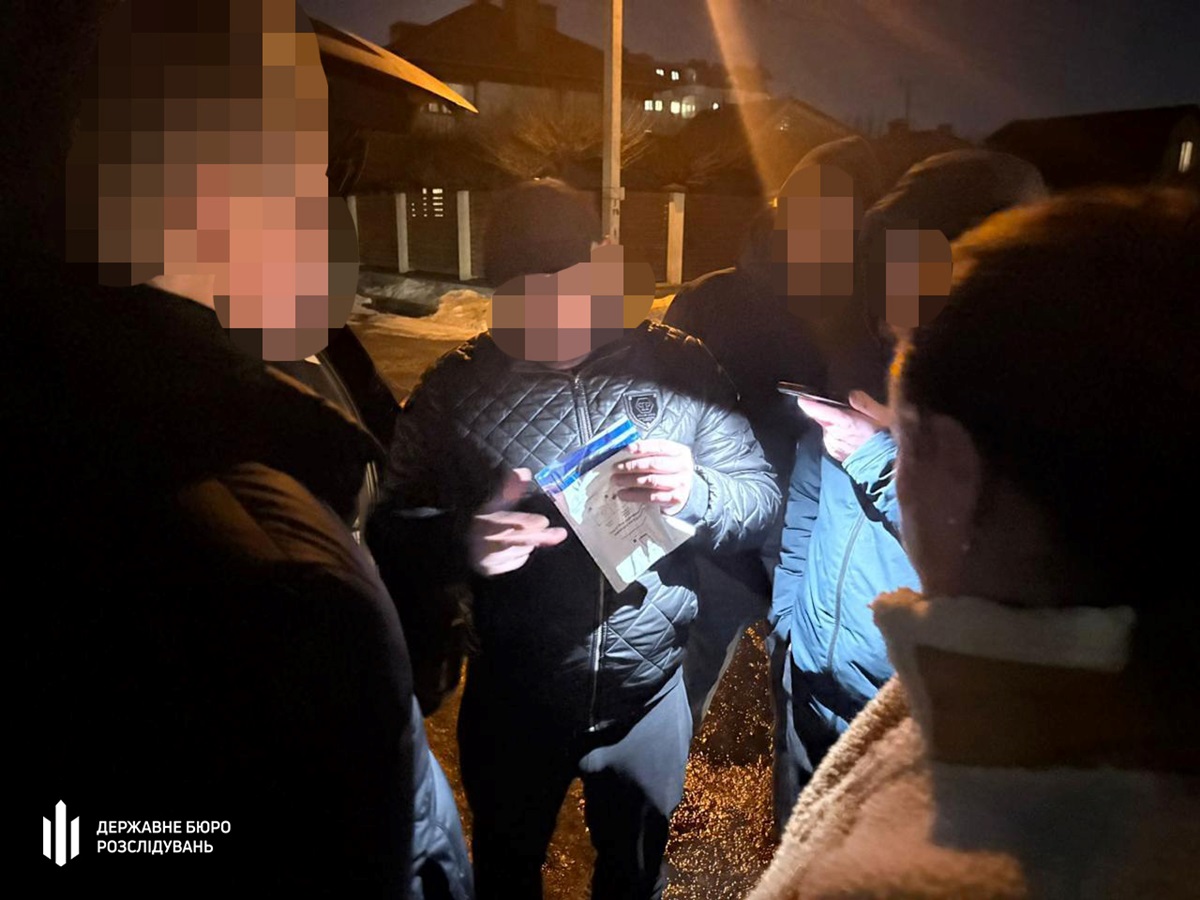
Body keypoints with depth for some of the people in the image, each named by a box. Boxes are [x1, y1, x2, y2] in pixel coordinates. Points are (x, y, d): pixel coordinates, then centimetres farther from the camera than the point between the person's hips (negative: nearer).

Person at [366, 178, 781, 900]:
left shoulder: (680, 368, -9)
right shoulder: (457, 388, -9)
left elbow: (761, 500, -8)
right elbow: (390, 531, -10)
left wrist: (695, 492, -30)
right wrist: (463, 541, -32)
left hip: (651, 692, 1)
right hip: (512, 698, 0)